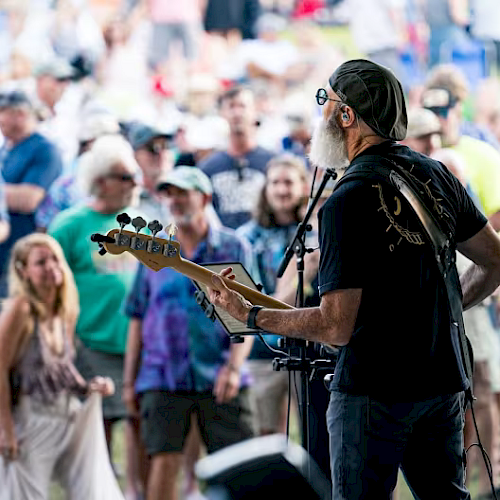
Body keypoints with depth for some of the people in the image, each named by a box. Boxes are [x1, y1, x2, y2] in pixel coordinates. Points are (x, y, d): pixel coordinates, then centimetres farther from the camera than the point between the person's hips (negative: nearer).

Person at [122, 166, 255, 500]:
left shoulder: (234, 248, 5)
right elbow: (138, 319, 12)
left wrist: (233, 367, -14)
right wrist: (129, 381, 9)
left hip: (220, 380, -1)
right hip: (163, 376, 1)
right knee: (164, 461, -9)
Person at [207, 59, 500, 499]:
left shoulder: (347, 203, -17)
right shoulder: (437, 175, 6)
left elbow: (337, 327, -18)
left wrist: (248, 315, -9)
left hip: (374, 391, -7)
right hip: (444, 382, 7)